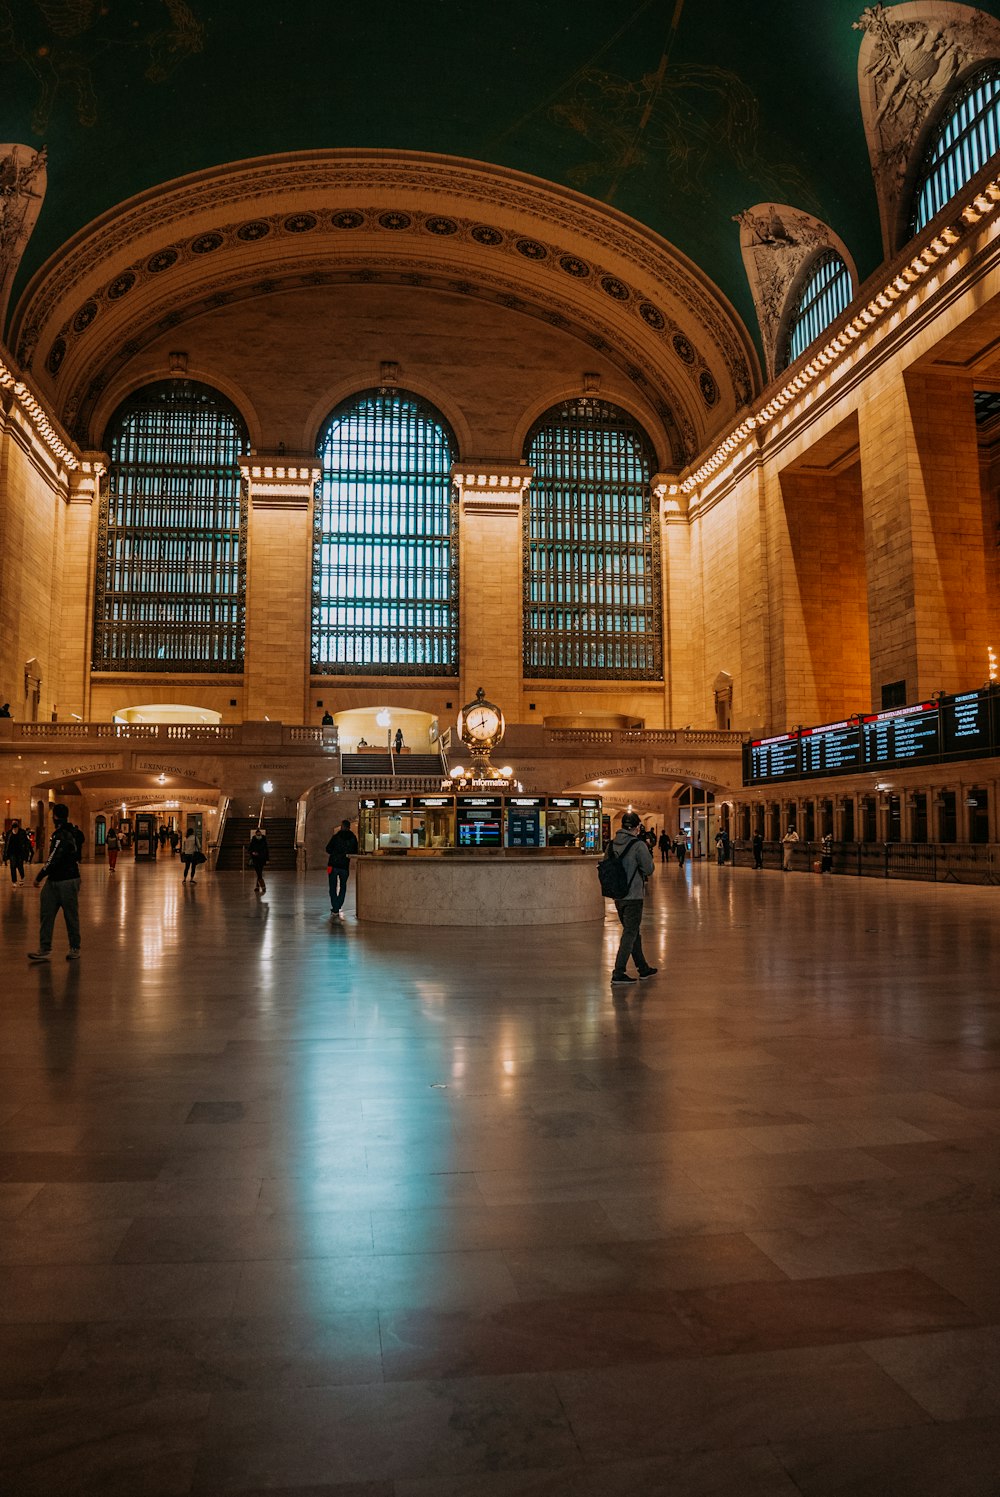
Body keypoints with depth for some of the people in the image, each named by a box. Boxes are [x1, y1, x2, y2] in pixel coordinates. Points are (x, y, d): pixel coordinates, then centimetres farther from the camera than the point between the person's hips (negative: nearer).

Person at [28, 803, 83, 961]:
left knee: (71, 916, 3)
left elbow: (53, 860, -21)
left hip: (67, 881, -10)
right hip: (54, 881, 10)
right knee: (46, 914, 6)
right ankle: (44, 949, 7)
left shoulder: (62, 836, -19)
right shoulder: (72, 831, 11)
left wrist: (39, 877, -9)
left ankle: (75, 949, 13)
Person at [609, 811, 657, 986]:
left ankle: (643, 968, 32)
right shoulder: (638, 845, -15)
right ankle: (618, 974, -4)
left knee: (633, 932, 19)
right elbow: (649, 869, -10)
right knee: (630, 934, 0)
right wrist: (648, 852, 4)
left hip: (618, 896, 7)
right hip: (633, 896, -7)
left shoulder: (613, 844, 4)